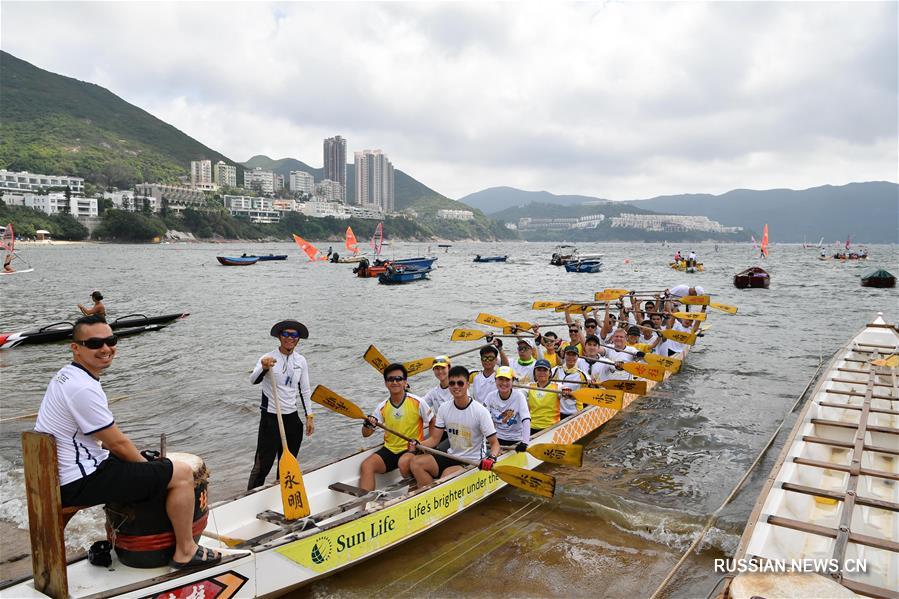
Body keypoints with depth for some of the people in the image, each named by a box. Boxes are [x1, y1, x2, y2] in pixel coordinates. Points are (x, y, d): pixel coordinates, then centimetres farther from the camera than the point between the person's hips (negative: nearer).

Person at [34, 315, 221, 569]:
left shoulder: (67, 375, 9)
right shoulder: (83, 388, -24)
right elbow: (117, 442, -17)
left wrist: (143, 460, 15)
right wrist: (146, 464, 0)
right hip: (78, 483, -11)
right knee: (182, 473, -8)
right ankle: (185, 552, 6)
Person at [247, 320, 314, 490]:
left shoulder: (301, 361, 4)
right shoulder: (268, 358, -11)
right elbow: (253, 380, -29)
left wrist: (309, 417, 8)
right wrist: (264, 368, -49)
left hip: (292, 417, 5)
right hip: (270, 417, -5)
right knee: (263, 463, -3)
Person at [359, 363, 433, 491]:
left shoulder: (417, 403, -8)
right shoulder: (382, 407, 3)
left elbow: (433, 422, 4)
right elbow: (366, 434, 4)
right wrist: (368, 425, -19)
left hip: (413, 449, -4)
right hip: (390, 449, 4)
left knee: (404, 462, -35)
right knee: (366, 466, -18)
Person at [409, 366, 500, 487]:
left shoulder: (480, 411, -13)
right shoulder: (444, 408, 3)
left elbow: (495, 443, -11)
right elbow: (435, 439, 4)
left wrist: (491, 458, -33)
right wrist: (418, 445, -16)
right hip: (451, 458, 6)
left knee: (447, 474, -32)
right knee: (416, 462, -15)